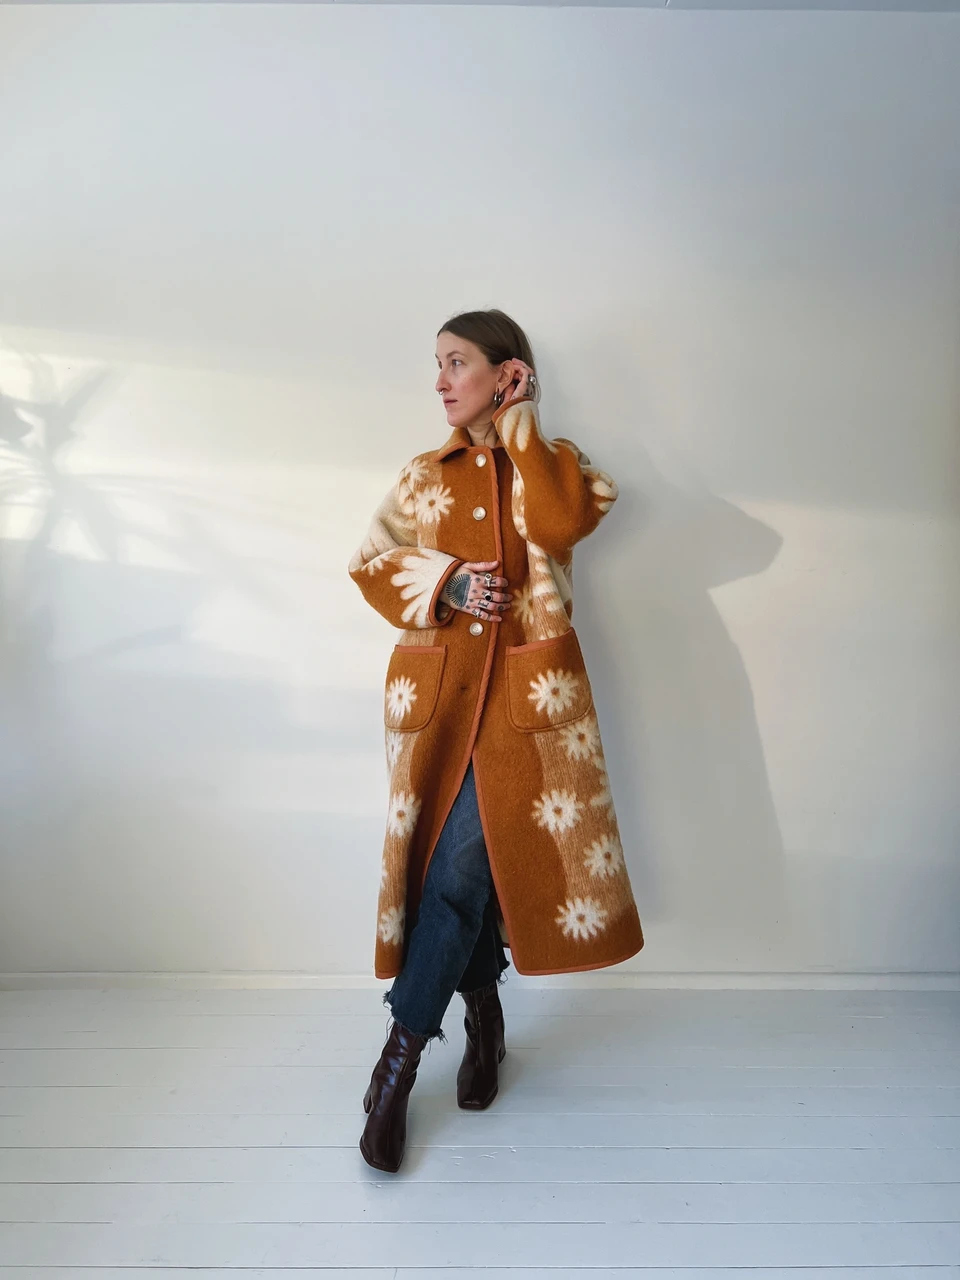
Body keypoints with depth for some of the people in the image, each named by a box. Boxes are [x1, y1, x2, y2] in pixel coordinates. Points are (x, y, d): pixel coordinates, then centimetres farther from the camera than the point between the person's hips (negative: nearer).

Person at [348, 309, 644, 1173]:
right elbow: (371, 564, 9)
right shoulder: (424, 477, 14)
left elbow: (561, 524, -14)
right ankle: (483, 1021, 29)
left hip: (525, 692, -3)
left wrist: (518, 425, -5)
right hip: (437, 688, 3)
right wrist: (447, 587, -8)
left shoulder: (554, 463, 8)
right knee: (455, 864, 6)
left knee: (462, 867, -8)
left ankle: (400, 1059, 8)